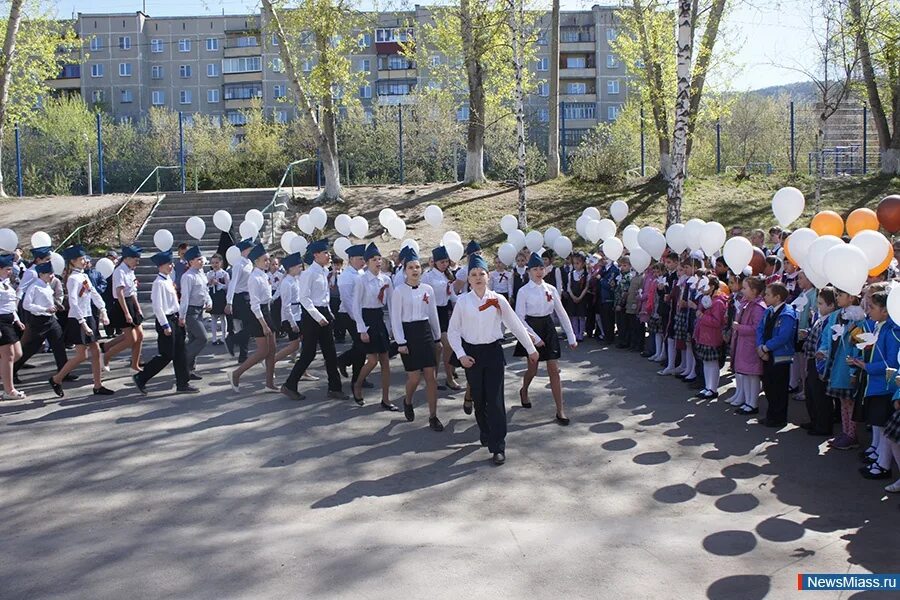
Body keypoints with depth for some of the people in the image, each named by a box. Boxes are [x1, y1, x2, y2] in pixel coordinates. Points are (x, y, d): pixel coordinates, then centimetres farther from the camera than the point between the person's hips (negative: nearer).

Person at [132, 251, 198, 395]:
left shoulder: (168, 280, 10)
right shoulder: (159, 283, -17)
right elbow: (157, 307, -20)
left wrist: (180, 317, 14)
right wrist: (165, 326, -19)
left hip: (174, 319, 9)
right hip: (165, 320, -9)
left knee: (180, 353, 10)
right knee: (166, 355, -3)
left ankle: (182, 384, 16)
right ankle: (140, 378, 9)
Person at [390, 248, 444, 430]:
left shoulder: (428, 289, 4)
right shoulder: (399, 291, -7)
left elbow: (433, 314, 12)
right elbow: (395, 318, -8)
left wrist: (437, 337, 14)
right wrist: (400, 342, -12)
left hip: (425, 332, 4)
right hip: (408, 333, -3)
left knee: (431, 376, -1)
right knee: (414, 376, -2)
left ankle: (433, 417, 6)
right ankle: (408, 402, 31)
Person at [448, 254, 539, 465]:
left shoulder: (498, 300, -3)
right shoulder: (463, 301, -3)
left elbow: (516, 325, 3)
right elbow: (453, 331, 2)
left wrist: (531, 348, 6)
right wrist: (461, 355, -7)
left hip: (493, 351, -1)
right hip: (472, 354, 1)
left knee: (495, 400, -6)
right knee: (478, 399, 11)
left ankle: (498, 447, -3)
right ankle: (486, 434, 34)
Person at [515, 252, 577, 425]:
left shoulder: (551, 289, 1)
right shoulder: (524, 291, -9)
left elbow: (561, 313, 4)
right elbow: (520, 318, -11)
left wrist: (571, 338, 2)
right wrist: (535, 338, -17)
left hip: (548, 328, 3)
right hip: (531, 329, -3)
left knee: (554, 370, -1)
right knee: (533, 369, 9)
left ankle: (560, 411, 1)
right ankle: (524, 391, 44)